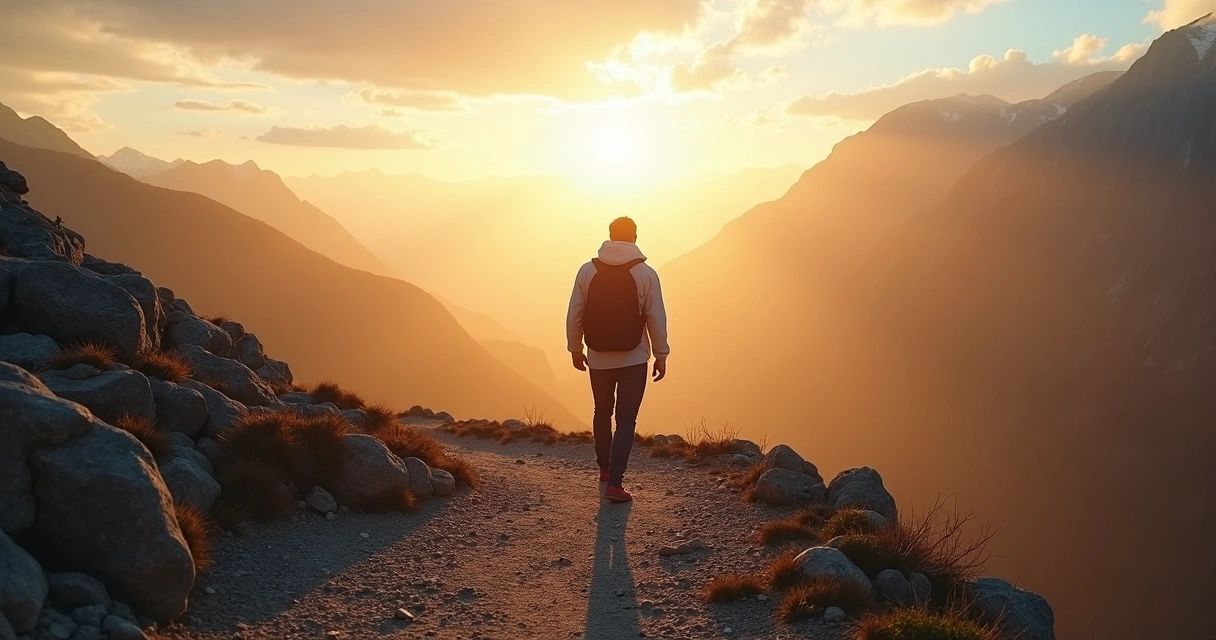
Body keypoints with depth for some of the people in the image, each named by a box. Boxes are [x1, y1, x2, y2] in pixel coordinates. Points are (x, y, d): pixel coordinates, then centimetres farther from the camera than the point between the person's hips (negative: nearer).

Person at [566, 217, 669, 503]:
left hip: (599, 359, 2)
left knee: (602, 412, 22)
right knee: (626, 420, 1)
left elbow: (574, 315, 0)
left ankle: (605, 468, 35)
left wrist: (575, 349, 12)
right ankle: (614, 482, -8)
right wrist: (661, 355, 3)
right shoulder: (646, 273, -8)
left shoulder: (587, 270, -3)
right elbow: (656, 318, -7)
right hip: (633, 359, -2)